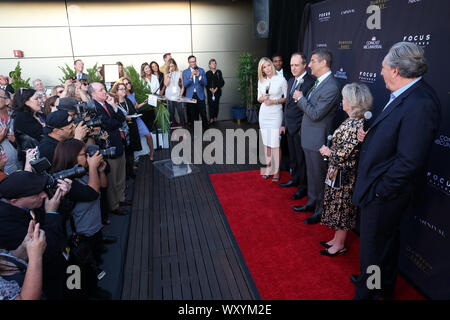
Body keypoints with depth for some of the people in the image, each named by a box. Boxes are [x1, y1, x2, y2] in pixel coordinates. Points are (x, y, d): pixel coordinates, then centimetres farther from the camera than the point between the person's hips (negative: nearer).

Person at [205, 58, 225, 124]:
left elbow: (222, 82, 1)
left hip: (217, 91, 0)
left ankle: (215, 117, 9)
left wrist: (216, 88, -9)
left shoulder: (219, 72, 6)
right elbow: (206, 82, 3)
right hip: (210, 91, 0)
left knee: (216, 104, 0)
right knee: (210, 104, -6)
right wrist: (210, 89, -12)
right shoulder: (207, 73, 6)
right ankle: (211, 118, -3)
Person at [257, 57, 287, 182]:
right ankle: (268, 167, 21)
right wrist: (263, 98, -9)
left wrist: (275, 101, -15)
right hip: (264, 114, 5)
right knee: (266, 142, 9)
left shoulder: (281, 80, -5)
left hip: (276, 114, -4)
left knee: (275, 143, -6)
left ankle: (277, 171, 5)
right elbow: (259, 99, 13)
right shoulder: (261, 81, 9)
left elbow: (287, 98, -1)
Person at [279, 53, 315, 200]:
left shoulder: (310, 82, -16)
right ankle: (295, 179, 38)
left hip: (301, 128, -8)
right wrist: (283, 124, 16)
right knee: (293, 156, 20)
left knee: (302, 158, 4)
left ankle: (303, 187, 19)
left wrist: (303, 123, -20)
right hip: (289, 127, 8)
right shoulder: (291, 81, 12)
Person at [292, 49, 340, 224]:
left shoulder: (331, 87, -22)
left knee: (319, 176, 5)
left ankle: (321, 210, 22)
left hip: (318, 140, -9)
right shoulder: (319, 82, 9)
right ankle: (312, 202, 38)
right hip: (309, 138, 9)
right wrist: (300, 99, -3)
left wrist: (301, 98, -12)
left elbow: (315, 114, -23)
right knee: (311, 174, 21)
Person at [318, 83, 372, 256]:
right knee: (338, 207, 20)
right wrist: (329, 149, -2)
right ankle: (337, 239, 36)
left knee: (341, 209, 6)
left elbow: (343, 154, -24)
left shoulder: (355, 125, -26)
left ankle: (339, 245, 24)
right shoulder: (352, 120, 5)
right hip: (338, 172, 9)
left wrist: (328, 151, -8)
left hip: (343, 175, -9)